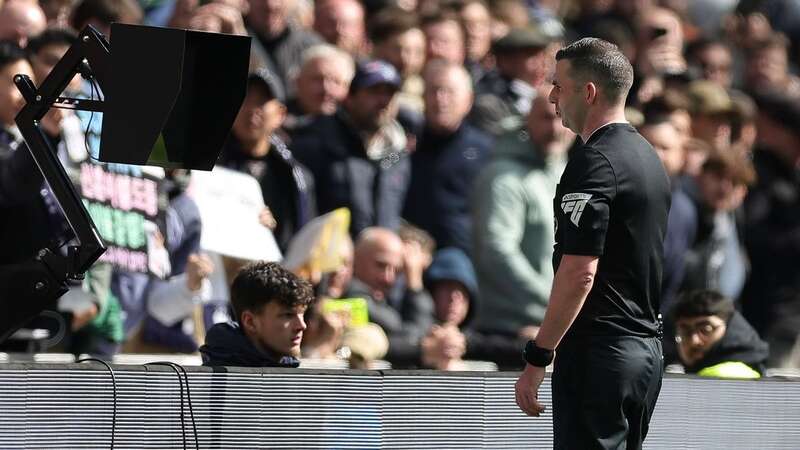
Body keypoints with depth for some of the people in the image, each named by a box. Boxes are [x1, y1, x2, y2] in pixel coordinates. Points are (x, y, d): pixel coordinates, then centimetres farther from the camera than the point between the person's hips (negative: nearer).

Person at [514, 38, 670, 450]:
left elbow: (579, 273, -22)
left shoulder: (594, 162, -15)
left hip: (598, 353, -10)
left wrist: (537, 359, -18)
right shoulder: (648, 157, 15)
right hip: (647, 348, 10)